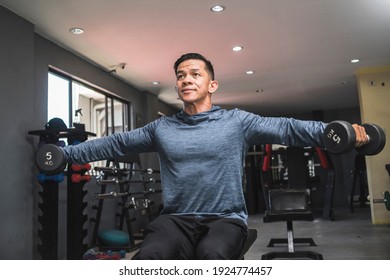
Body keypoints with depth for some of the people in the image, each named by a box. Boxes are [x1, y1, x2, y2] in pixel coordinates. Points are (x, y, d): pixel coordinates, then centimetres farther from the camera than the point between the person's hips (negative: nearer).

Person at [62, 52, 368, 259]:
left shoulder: (236, 121, 4)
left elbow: (285, 128, -6)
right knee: (148, 257, -30)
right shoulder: (161, 128, 13)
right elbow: (116, 143, 17)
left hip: (225, 219, -1)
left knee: (212, 255, -36)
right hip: (176, 219, 2)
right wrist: (64, 153, 16)